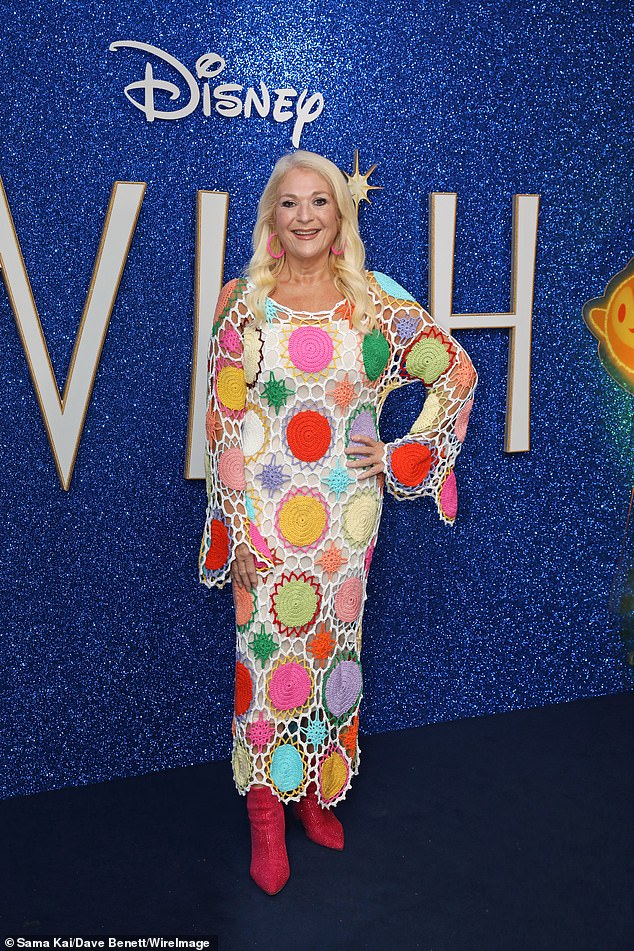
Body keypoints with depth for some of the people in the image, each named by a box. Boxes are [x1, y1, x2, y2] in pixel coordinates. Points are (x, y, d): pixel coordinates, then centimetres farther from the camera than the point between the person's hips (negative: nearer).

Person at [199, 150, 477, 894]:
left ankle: (316, 791, 33)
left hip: (346, 511, 2)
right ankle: (267, 818, 21)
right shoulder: (245, 304, -1)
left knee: (330, 644, 12)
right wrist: (235, 523, -7)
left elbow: (456, 372, 9)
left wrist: (403, 454, 2)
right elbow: (225, 421, -3)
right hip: (265, 512, -1)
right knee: (267, 652, 3)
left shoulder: (378, 302, 2)